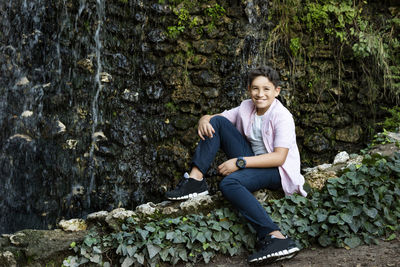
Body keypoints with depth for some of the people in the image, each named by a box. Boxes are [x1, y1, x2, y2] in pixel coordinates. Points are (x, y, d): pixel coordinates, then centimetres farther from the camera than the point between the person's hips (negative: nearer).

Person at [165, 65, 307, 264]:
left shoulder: (282, 117, -15)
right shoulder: (246, 108, 4)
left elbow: (279, 157, -24)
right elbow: (212, 119, 11)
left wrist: (240, 162, -29)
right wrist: (204, 120, -16)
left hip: (277, 170, -7)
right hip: (251, 160, 7)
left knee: (229, 183, -37)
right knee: (216, 122, -5)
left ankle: (275, 238, -39)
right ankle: (196, 179, -16)